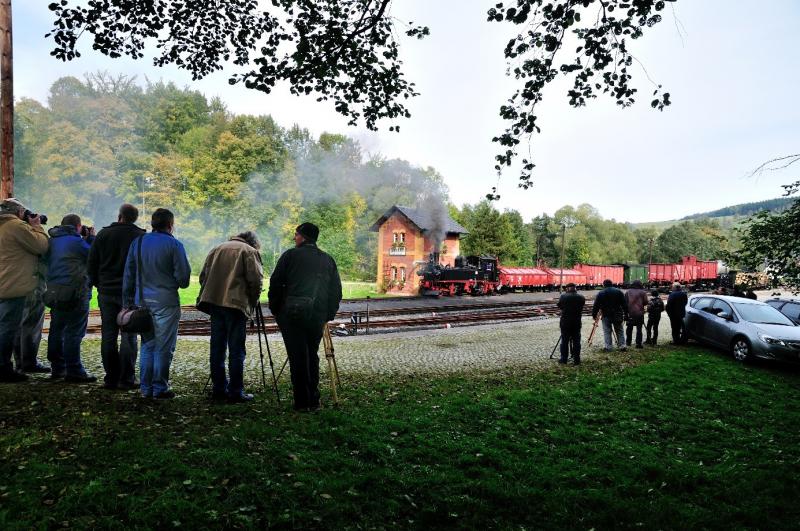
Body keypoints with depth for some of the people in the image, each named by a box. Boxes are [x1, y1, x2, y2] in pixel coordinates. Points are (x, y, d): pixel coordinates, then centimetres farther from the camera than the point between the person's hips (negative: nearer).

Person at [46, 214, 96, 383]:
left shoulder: (52, 241, 12)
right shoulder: (76, 241, -13)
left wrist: (85, 240, 15)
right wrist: (91, 238, 5)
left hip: (54, 291, 8)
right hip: (75, 293, -8)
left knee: (56, 330, 15)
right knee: (74, 332, -5)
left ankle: (57, 368, 24)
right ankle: (74, 371, -3)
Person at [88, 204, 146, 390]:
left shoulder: (103, 234, 4)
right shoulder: (141, 237, -4)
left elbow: (92, 263, 7)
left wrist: (98, 284, 17)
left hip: (106, 292, 2)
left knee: (108, 336, 8)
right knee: (128, 336, 1)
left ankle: (111, 378, 11)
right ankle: (126, 379, 1)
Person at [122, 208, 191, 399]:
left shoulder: (137, 242, 9)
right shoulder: (174, 245, -8)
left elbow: (128, 274, 11)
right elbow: (183, 276, -10)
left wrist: (127, 301, 16)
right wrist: (181, 283, 13)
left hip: (142, 301, 5)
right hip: (166, 302, -5)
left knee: (147, 345, 15)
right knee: (164, 347, 2)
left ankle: (146, 387, 18)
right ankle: (160, 388, 7)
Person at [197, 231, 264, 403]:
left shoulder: (217, 249, 20)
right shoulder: (249, 251, 2)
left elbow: (203, 276, 17)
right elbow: (256, 280, -7)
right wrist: (253, 301, 6)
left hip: (213, 302, 6)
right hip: (235, 304, -6)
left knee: (217, 348, 11)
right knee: (236, 350, -2)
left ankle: (219, 388, 18)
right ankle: (236, 391, 1)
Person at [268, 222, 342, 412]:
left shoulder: (291, 255, 4)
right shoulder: (328, 260, 14)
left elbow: (275, 283, 2)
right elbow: (336, 291, 14)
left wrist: (275, 310, 12)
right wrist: (329, 314, 19)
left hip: (292, 313, -3)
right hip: (318, 315, 3)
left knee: (297, 357, 1)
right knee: (312, 356, 13)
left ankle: (302, 402, 4)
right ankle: (313, 401, 16)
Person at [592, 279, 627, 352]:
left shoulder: (601, 293, -2)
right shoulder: (618, 291, 4)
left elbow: (596, 306, -3)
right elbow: (624, 304, 3)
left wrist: (594, 315, 5)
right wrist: (626, 314, 8)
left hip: (606, 316, -2)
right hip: (618, 315, 2)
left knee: (607, 332, 4)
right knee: (619, 331, 12)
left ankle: (608, 347, 2)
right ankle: (622, 346, 10)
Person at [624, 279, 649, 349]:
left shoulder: (627, 292, 3)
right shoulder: (643, 292, -2)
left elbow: (625, 302, 3)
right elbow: (645, 302, -2)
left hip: (630, 313, 2)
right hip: (639, 314, -2)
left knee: (629, 328, 15)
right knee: (639, 329, 2)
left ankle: (628, 342, 20)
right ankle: (638, 343, 0)